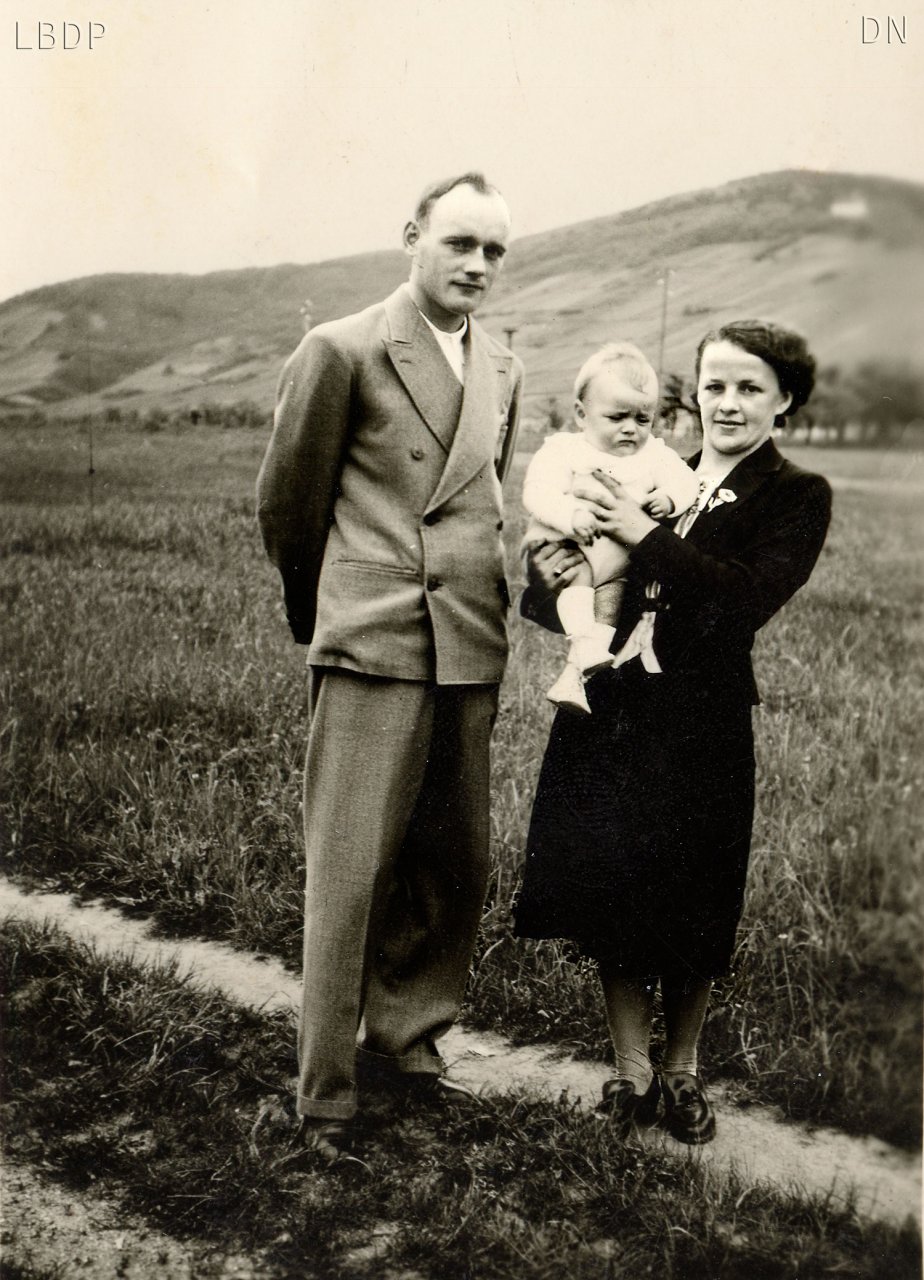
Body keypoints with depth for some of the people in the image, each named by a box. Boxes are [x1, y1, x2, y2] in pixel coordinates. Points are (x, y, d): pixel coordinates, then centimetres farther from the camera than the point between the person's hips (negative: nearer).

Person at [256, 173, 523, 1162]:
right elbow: (285, 499, 4)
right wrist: (320, 613, 14)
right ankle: (324, 1097, 7)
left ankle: (403, 1034, 30)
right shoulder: (342, 351, -3)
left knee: (457, 866, 10)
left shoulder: (503, 371, 14)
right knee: (350, 872, -4)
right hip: (374, 647, -6)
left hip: (472, 658, 6)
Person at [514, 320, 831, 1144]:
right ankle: (633, 1074, 25)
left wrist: (647, 537, -20)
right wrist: (550, 581, -10)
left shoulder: (796, 498, 0)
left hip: (702, 725, -4)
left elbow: (749, 598, -18)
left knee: (691, 909, 8)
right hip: (610, 709, 4)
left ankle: (683, 1071, 31)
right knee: (609, 889, 8)